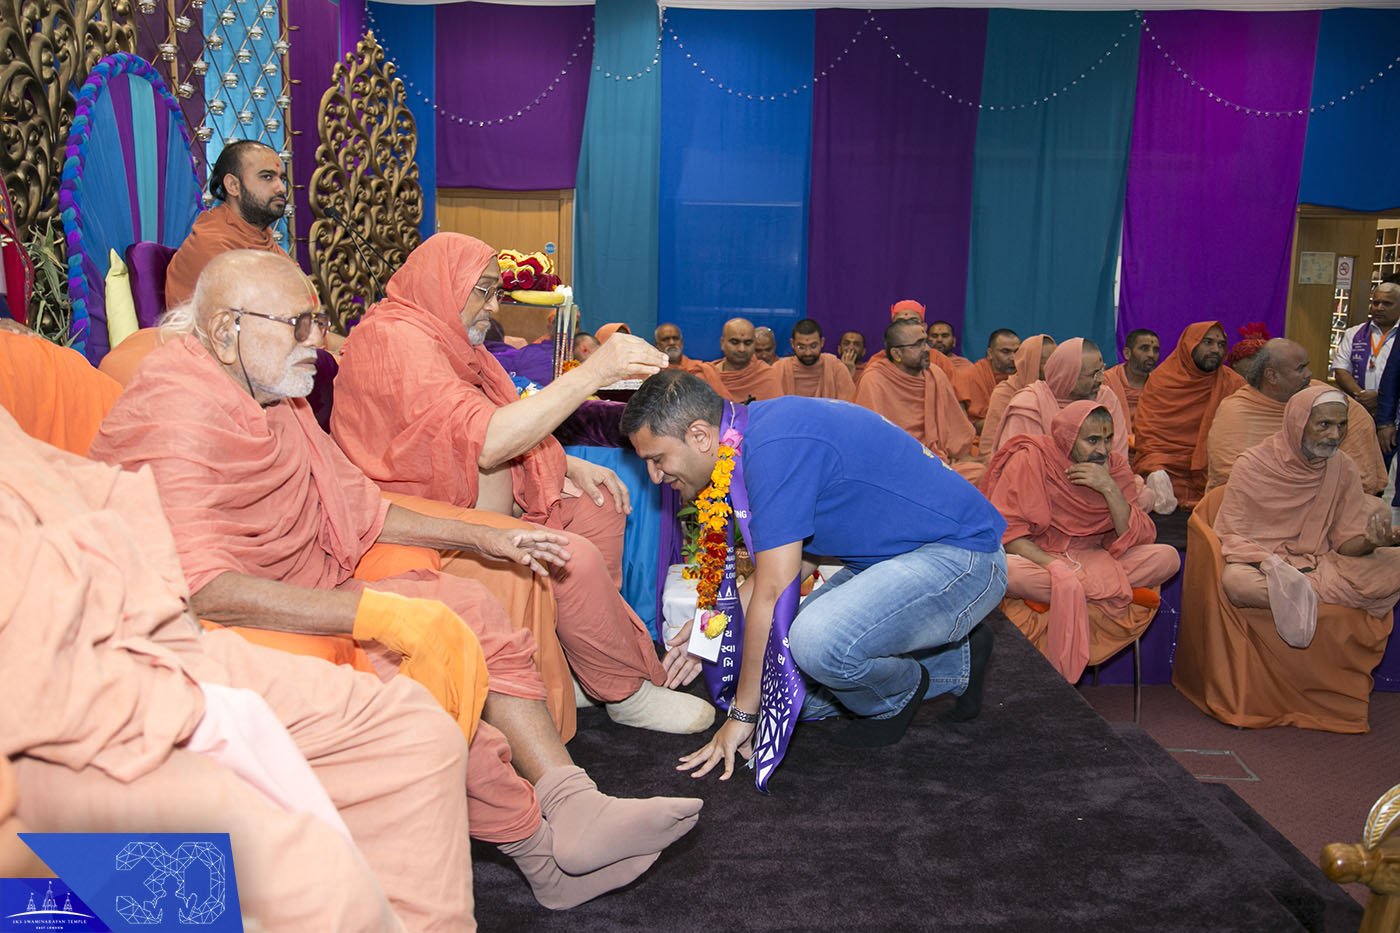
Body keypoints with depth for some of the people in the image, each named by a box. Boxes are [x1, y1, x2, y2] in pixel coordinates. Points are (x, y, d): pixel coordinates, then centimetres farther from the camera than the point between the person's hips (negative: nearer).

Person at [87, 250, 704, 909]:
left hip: (305, 599, 10)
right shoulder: (177, 415, -20)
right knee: (434, 635, -25)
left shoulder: (276, 398, 12)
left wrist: (483, 539, 11)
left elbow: (357, 505, 18)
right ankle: (540, 846, -5)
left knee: (468, 606, -2)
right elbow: (198, 586, -30)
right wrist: (374, 613, -33)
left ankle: (572, 806, -7)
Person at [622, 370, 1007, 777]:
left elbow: (773, 594, -23)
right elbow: (797, 559, 15)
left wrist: (742, 713, -13)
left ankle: (895, 701, 1)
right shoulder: (755, 435, 5)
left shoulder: (774, 447, -27)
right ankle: (957, 665, 19)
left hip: (961, 557, -10)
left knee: (817, 642, -34)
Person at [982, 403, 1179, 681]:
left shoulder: (1113, 464, 0)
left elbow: (1138, 539, -6)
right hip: (1035, 559, -4)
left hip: (1093, 560, 4)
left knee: (1167, 557, -18)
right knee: (999, 569, -38)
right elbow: (1005, 530, -15)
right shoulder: (1029, 460, -10)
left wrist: (1110, 489, -19)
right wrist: (1054, 564, -28)